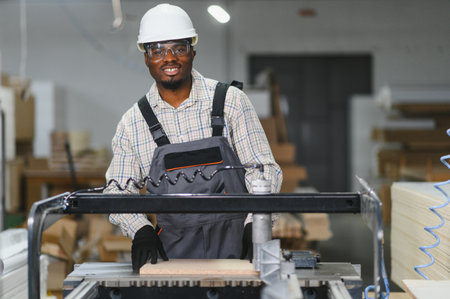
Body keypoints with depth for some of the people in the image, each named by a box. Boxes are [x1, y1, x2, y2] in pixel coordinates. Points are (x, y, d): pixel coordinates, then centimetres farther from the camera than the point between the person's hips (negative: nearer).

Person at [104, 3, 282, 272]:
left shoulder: (230, 101, 3)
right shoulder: (133, 123, 7)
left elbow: (264, 169, 2)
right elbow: (119, 190, 13)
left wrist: (255, 225, -14)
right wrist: (141, 231, -6)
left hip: (236, 248, -1)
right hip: (174, 251, 2)